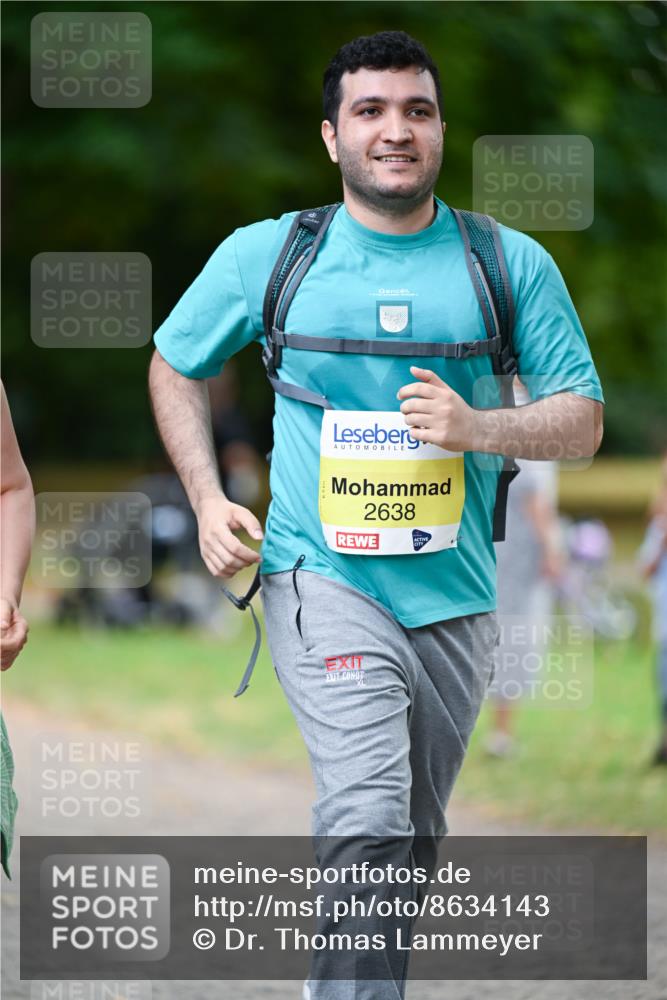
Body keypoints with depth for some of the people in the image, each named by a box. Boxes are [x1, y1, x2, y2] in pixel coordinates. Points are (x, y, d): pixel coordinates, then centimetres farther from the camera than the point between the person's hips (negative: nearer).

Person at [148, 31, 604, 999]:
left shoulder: (513, 265, 2)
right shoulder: (265, 254, 1)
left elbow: (583, 420, 4)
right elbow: (174, 367, 16)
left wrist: (478, 428, -16)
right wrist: (207, 499, 3)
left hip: (454, 593, 3)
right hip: (323, 580, -3)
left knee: (414, 840, 14)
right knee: (370, 820, -23)